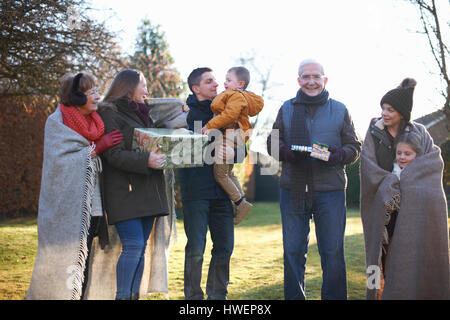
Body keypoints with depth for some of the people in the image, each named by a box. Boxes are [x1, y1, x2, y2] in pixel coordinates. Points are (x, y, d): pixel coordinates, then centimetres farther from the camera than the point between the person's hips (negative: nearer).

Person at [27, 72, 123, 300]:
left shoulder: (94, 122, 12)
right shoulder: (56, 123, -6)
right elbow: (61, 161, -16)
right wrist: (97, 147, -14)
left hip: (90, 205, 6)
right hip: (67, 207, -6)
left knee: (83, 262, 7)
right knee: (68, 262, -7)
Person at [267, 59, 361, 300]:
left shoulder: (339, 110, 8)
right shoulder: (287, 109, 11)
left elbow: (354, 147, 8)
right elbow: (272, 143, 12)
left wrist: (339, 154, -14)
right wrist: (284, 151, -11)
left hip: (330, 191, -1)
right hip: (292, 190, 1)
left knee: (333, 251, 1)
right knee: (293, 250, 6)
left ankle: (334, 297, 13)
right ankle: (294, 297, 18)